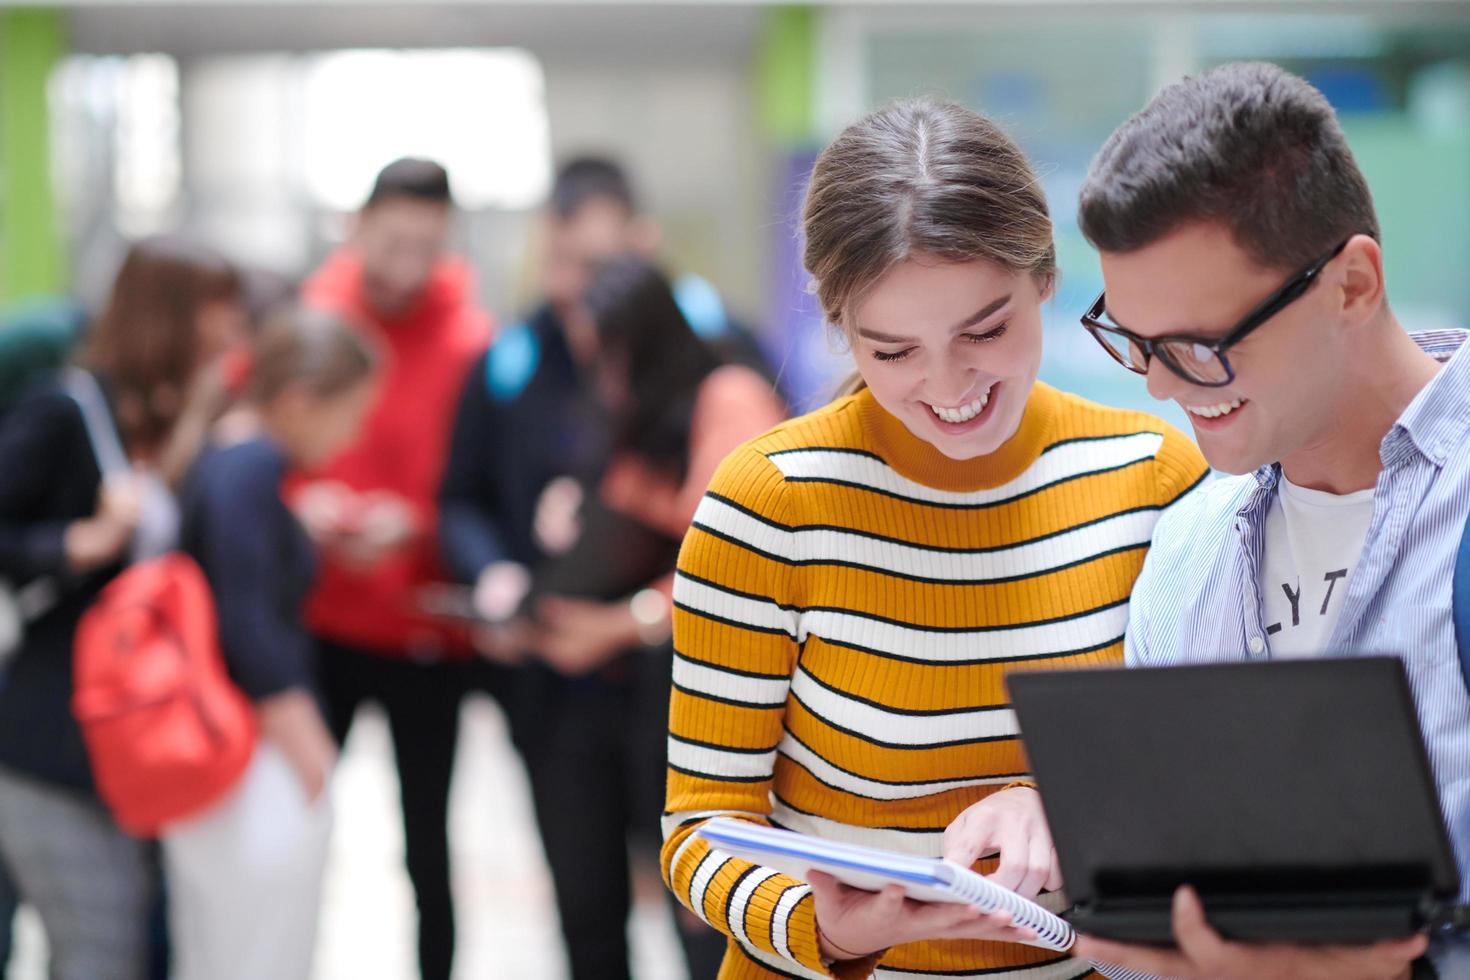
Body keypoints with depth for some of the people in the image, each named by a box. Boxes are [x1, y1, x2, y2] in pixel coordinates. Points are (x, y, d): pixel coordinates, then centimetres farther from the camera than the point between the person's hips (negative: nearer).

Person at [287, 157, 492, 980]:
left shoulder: (472, 341, -9)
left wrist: (414, 525, -21)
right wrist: (298, 503, -16)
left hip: (426, 634, -2)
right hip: (314, 624, 2)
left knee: (426, 847, 8)